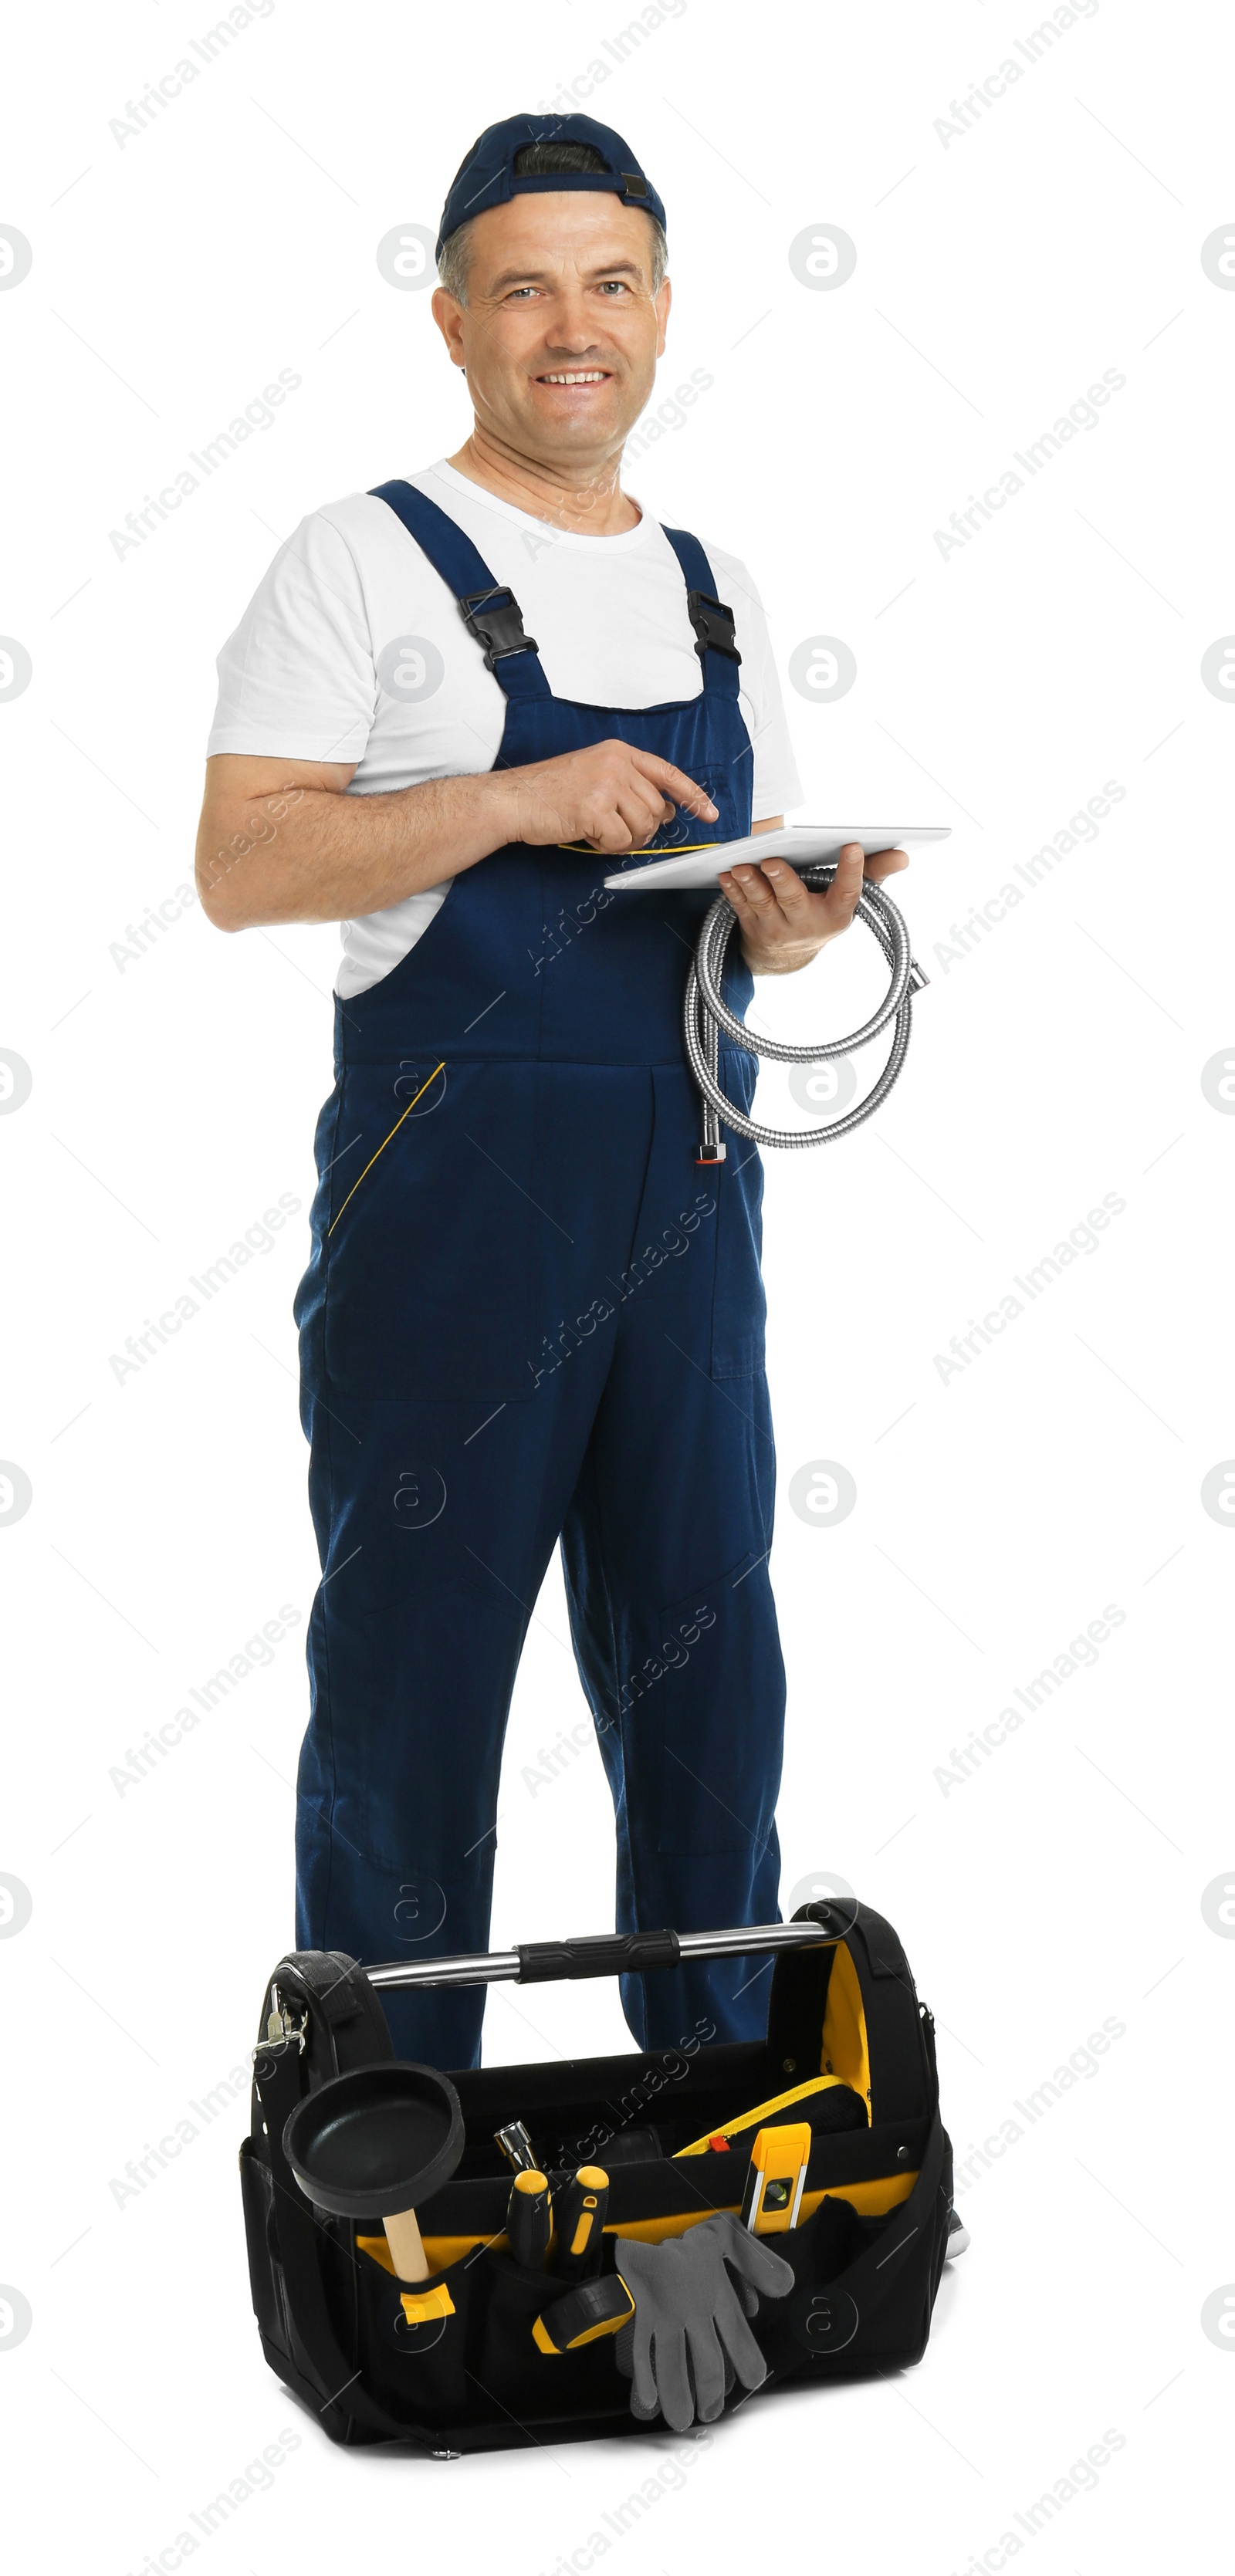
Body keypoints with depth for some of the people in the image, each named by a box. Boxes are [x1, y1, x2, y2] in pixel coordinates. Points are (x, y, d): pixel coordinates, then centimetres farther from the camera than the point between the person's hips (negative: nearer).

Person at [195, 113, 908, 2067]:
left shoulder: (709, 588, 16)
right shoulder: (369, 559, -1)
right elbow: (241, 864, -10)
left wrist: (802, 915, -4)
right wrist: (513, 801, -20)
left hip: (687, 1187, 6)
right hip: (453, 1173, -5)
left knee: (705, 1646, 11)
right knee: (415, 1656, 2)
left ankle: (724, 2082, 26)